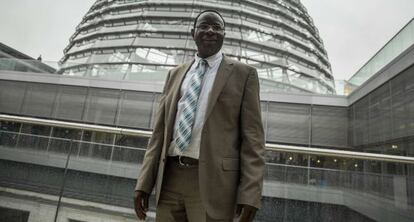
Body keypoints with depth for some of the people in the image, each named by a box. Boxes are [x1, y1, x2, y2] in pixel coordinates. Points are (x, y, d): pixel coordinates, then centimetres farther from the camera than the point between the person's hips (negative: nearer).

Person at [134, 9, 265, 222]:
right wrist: (144, 182, 6)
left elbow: (252, 136, -4)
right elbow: (160, 131, 12)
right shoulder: (175, 74, 15)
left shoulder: (243, 74, 3)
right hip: (170, 178, 5)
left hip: (213, 181, -4)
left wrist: (250, 193, -13)